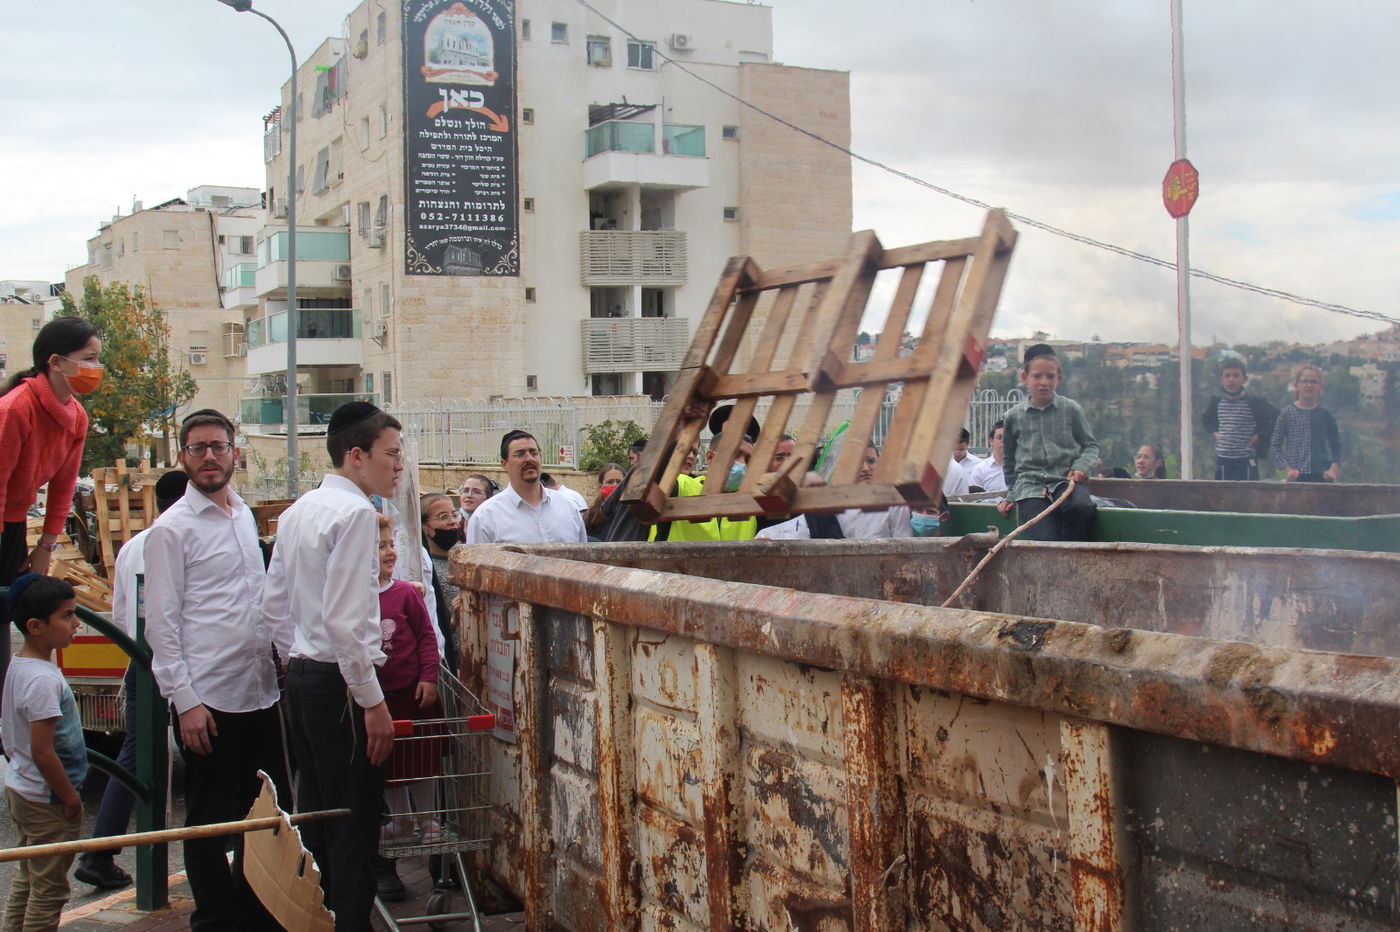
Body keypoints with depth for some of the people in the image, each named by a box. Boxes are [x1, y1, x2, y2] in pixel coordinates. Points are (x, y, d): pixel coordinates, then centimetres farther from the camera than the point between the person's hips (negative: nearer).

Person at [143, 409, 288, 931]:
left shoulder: (245, 516, 13)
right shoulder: (171, 529, -8)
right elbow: (161, 623, -11)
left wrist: (273, 657, 15)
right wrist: (185, 701, -15)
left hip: (260, 691, 7)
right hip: (208, 699, -6)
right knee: (210, 822, 6)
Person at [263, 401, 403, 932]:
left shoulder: (298, 511, 13)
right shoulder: (355, 512, -15)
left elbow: (275, 605, 17)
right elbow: (343, 618, -21)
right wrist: (373, 702, -18)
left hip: (302, 678, 10)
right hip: (340, 684, -10)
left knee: (315, 822, 16)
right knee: (354, 832, -4)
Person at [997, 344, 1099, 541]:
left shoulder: (1071, 410, 8)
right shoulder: (1014, 417, 10)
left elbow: (1090, 445, 14)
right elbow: (1009, 461, 22)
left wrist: (1081, 467, -6)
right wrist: (1011, 495, 18)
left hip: (1066, 480, 0)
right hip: (1030, 485, 0)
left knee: (1082, 507, -34)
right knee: (1044, 540, -25)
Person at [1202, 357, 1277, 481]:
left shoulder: (1253, 403, -8)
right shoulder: (1217, 402, 6)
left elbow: (1276, 418, -9)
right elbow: (1206, 418, 26)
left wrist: (1260, 435, -10)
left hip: (1246, 462, -5)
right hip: (1222, 460, 5)